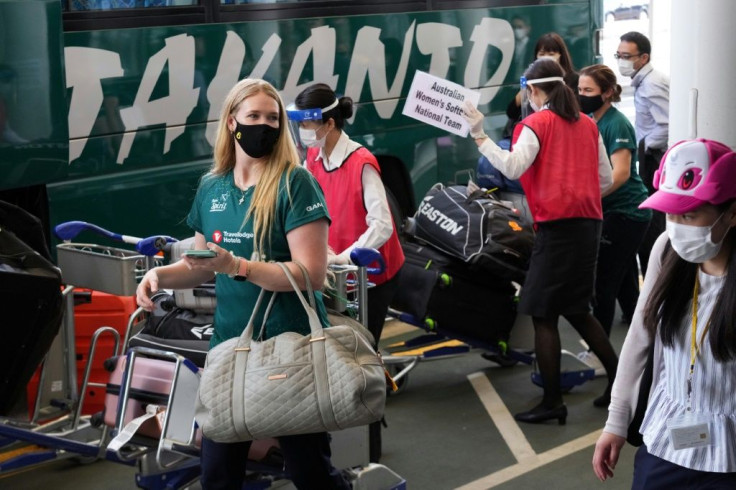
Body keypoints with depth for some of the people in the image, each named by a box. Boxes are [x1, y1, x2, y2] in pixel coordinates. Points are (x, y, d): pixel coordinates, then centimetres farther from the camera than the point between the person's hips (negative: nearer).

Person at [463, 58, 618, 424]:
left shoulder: (536, 124, -6)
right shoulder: (587, 124, 13)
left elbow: (512, 167, -20)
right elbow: (606, 179, 14)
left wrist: (479, 136, -17)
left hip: (556, 227, -7)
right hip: (588, 225, 7)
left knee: (543, 314, -2)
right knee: (577, 310, 20)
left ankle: (552, 401, -3)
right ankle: (618, 377, 20)